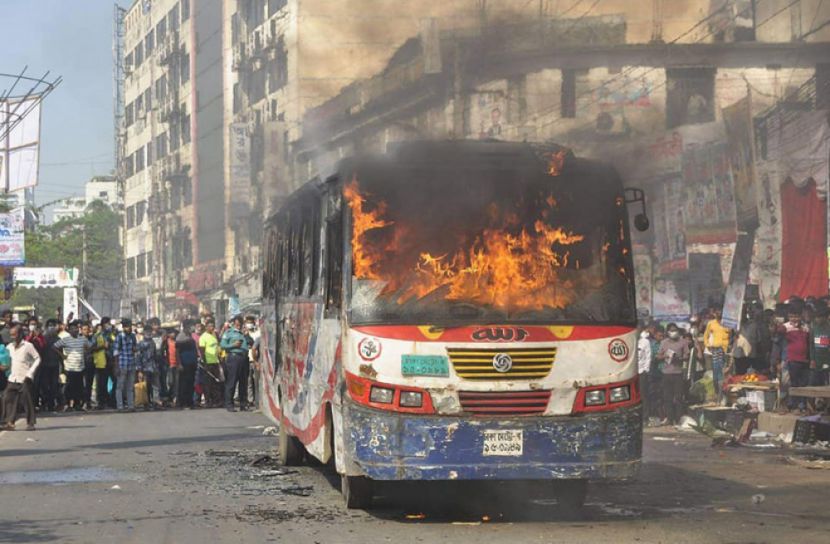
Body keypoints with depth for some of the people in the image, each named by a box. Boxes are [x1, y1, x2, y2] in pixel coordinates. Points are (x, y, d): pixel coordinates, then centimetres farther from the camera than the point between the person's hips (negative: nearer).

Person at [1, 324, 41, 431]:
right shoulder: (10, 347, 10)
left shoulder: (28, 346, -6)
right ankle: (10, 422, -2)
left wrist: (30, 373, -10)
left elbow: (37, 358, -4)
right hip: (13, 378, 5)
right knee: (8, 399, -4)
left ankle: (30, 423, 6)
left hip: (25, 379, -5)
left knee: (27, 401, -2)